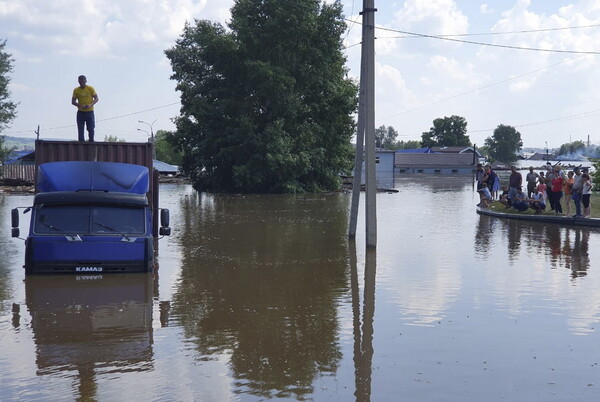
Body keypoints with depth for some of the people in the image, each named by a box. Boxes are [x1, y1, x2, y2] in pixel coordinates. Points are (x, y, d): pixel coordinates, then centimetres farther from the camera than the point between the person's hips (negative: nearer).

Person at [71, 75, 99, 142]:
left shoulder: (90, 88, -3)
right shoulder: (76, 90, 1)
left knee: (91, 129, -4)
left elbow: (96, 99, -1)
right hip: (80, 112, 1)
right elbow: (73, 102, 1)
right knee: (80, 130, -1)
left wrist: (91, 105, -20)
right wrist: (80, 106, -17)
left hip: (90, 112, -1)